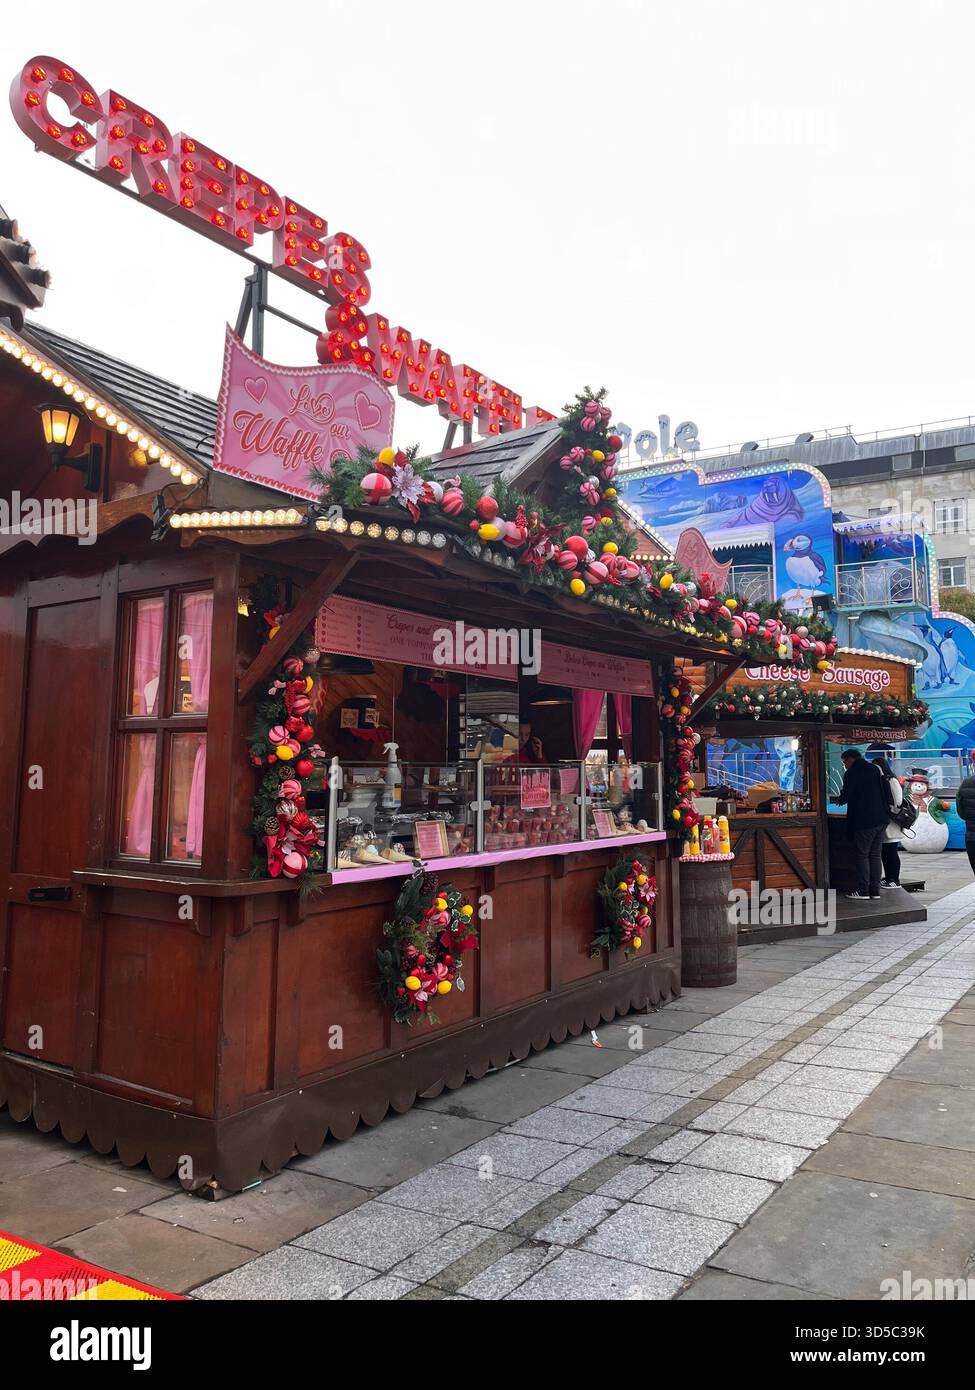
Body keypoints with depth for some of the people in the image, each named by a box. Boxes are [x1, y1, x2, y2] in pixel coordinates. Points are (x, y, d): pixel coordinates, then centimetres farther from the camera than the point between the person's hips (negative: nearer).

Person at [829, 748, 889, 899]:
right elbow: (882, 792, 20)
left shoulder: (851, 773, -9)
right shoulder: (874, 769, 13)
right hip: (880, 819, 7)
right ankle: (875, 890, 12)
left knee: (862, 855, -1)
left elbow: (845, 796, -10)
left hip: (864, 820, -7)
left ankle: (863, 890, -1)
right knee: (875, 855, 10)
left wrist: (837, 800, 13)